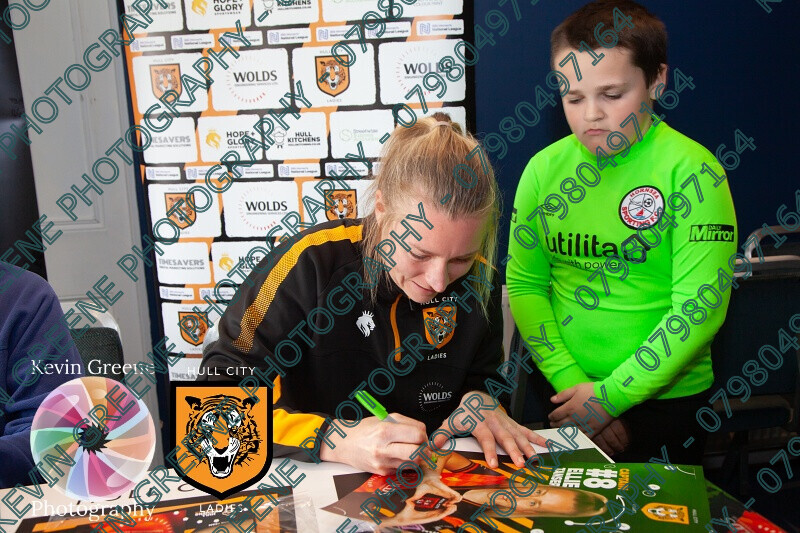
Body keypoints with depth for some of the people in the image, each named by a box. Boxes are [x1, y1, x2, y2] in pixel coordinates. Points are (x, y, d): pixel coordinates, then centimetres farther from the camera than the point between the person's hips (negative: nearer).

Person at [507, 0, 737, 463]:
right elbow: (523, 284, -3)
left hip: (665, 397, -3)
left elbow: (701, 306, -17)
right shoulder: (544, 169, -3)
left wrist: (610, 396, -17)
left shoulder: (692, 172, -14)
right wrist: (569, 381, -12)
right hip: (563, 393, 3)